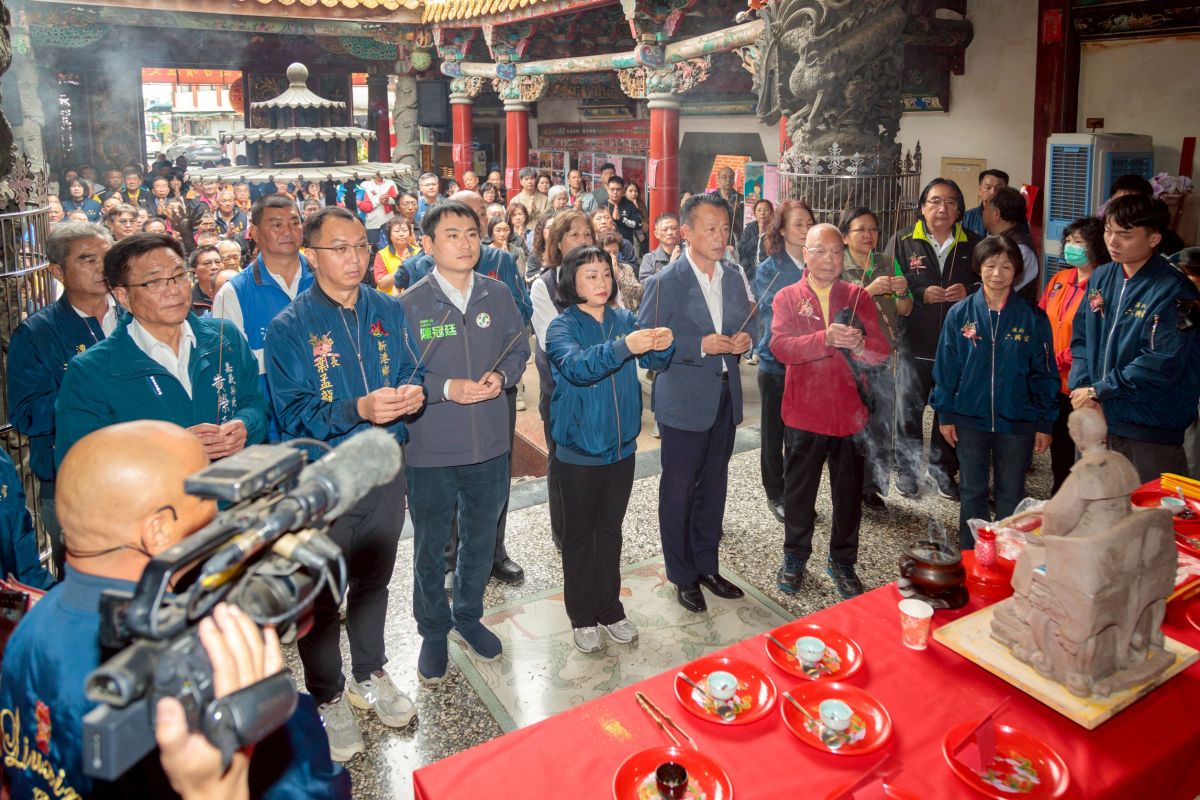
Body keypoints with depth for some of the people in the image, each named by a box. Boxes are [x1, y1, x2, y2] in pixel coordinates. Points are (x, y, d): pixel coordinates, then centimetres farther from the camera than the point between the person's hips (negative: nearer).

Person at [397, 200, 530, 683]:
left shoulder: (498, 296, 0)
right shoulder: (409, 305, -11)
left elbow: (519, 349, 9)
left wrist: (502, 376, -11)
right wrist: (446, 388, -22)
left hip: (490, 444, 4)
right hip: (430, 450, -3)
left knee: (481, 541, 21)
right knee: (430, 549, 14)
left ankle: (468, 617, 44)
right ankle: (433, 632, 36)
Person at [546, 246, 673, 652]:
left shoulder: (624, 319, 1)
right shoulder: (562, 327, -11)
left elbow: (654, 361, -7)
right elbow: (576, 366, -30)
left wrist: (662, 347, -30)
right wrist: (622, 348, -45)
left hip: (621, 447, 4)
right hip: (579, 450, -4)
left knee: (611, 529, 17)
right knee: (580, 533, 11)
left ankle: (609, 608, 33)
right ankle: (582, 616, 26)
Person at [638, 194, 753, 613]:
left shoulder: (734, 278, 7)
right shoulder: (664, 283, -12)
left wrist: (742, 341, -4)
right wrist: (701, 346, -22)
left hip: (725, 398, 6)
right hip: (683, 401, -6)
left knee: (714, 488, 17)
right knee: (678, 491, 7)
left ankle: (707, 566, 34)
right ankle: (682, 576, 24)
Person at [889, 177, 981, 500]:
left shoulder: (972, 244, 5)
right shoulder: (902, 242, -1)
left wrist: (968, 292, -9)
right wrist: (922, 295, -18)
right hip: (915, 343, -2)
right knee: (909, 408, 7)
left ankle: (943, 468, 27)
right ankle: (906, 467, 23)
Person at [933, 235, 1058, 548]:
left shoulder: (1033, 317, -3)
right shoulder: (960, 314, -3)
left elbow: (1045, 373, 0)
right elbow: (946, 367, 1)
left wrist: (1045, 423, -1)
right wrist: (945, 414, -1)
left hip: (1017, 421, 0)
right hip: (970, 419, 0)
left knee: (1011, 495, 11)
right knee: (972, 493, 12)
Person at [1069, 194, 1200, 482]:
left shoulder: (1174, 292, -13)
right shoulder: (1101, 277, 7)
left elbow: (1161, 364, -20)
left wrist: (1098, 391, -15)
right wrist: (1081, 387, -7)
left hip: (1152, 429, -6)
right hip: (1098, 417, 6)